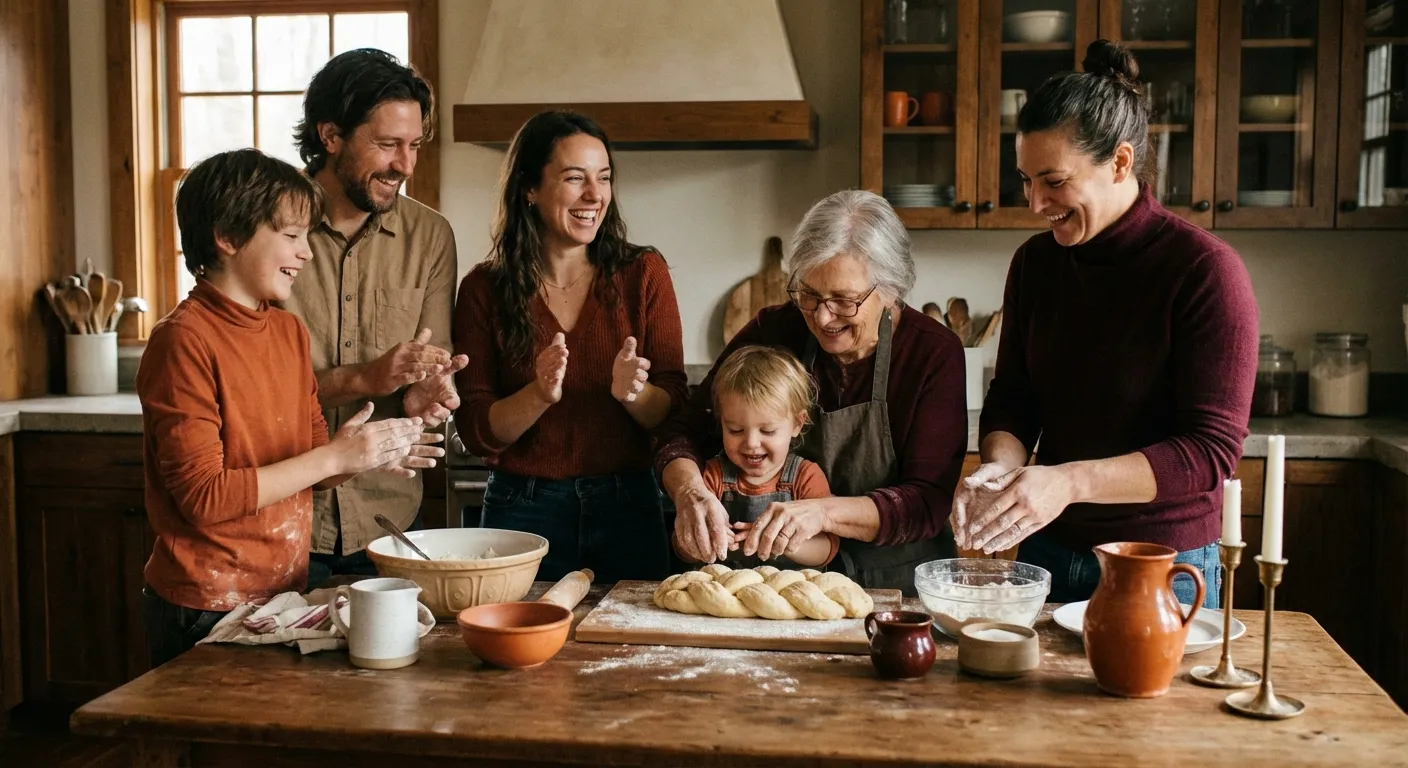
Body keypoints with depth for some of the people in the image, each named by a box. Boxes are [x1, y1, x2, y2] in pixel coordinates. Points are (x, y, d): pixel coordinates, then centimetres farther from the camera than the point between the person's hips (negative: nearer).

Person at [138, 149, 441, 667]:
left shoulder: (290, 332, 6)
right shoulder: (184, 341, -16)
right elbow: (204, 496, -20)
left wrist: (369, 455, -8)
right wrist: (335, 457, -19)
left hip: (285, 592, 7)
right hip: (205, 610, -7)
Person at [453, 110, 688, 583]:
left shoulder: (643, 274, -1)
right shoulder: (485, 288, -3)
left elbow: (672, 411, -2)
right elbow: (476, 432, -5)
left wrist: (633, 393, -23)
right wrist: (539, 394, -22)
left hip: (627, 508, 1)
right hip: (522, 510, -1)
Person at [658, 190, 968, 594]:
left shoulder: (934, 352, -8)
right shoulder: (771, 332, -3)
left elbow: (927, 503, -14)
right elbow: (684, 433, -2)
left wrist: (825, 512, -31)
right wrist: (690, 490, -25)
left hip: (897, 581, 1)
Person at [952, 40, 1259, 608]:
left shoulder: (1205, 269, -16)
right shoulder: (1035, 262, 1)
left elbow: (1211, 450, -20)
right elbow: (1011, 399, 6)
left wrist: (1070, 480, -31)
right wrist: (999, 467, -17)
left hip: (1163, 567, -5)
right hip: (1046, 551, 5)